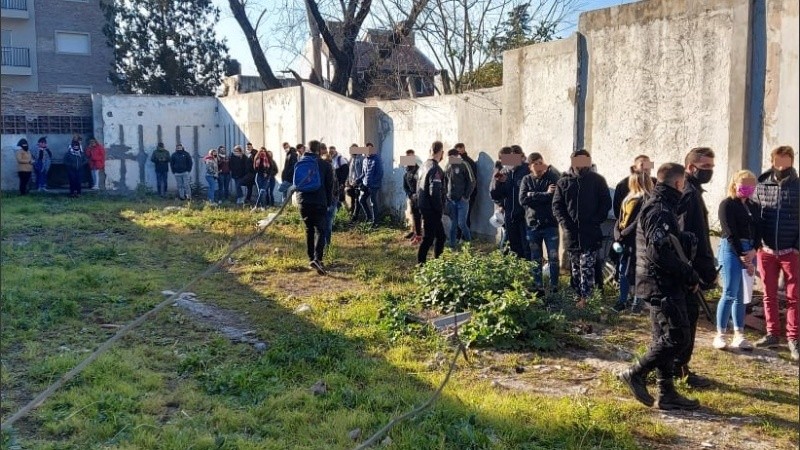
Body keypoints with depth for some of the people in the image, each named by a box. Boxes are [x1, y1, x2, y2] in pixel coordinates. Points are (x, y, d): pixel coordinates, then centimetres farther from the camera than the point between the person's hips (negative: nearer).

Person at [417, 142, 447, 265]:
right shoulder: (435, 169, -18)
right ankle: (421, 263, 3)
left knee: (440, 236, 17)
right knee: (428, 238, -2)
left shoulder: (423, 166, 11)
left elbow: (419, 188, 17)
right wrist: (440, 209, -14)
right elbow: (435, 192, -25)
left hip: (424, 207, 9)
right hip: (432, 210, -9)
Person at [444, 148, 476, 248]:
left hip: (462, 200, -5)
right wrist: (445, 194, 9)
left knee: (461, 223, -7)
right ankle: (452, 245, 15)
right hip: (451, 200, 5)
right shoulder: (448, 167, 9)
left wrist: (466, 196, -10)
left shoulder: (464, 165, -9)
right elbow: (445, 182, 20)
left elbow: (472, 182, -9)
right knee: (453, 224, 9)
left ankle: (469, 242, 14)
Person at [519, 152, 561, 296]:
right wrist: (545, 194, -13)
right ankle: (538, 288, 19)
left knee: (553, 258, -1)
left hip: (550, 225, -3)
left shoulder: (552, 178, -2)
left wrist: (533, 196, -16)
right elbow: (522, 200, -10)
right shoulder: (527, 180, 5)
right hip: (532, 225, 3)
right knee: (536, 260, 10)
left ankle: (554, 288, 8)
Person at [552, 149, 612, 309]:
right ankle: (578, 295, 19)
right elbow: (557, 205, 4)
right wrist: (565, 223, -8)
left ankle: (584, 297, -6)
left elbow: (606, 203, 1)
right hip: (571, 232, 3)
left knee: (587, 266, -8)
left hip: (591, 233, -3)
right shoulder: (563, 182, 4)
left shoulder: (598, 180, 0)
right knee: (575, 267, 11)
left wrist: (596, 221, -10)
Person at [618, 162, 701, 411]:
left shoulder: (657, 206, 16)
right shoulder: (660, 211, -17)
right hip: (663, 285, -11)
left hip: (660, 285, 11)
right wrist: (690, 276, -16)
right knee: (677, 337, -7)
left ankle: (666, 393, 18)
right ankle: (636, 373, 1)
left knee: (665, 338, 12)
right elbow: (660, 252, -25)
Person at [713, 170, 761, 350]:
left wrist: (753, 251, -10)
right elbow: (731, 234, -10)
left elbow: (758, 231, 8)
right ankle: (720, 335, -2)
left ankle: (739, 336, 11)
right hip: (731, 250, -6)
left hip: (749, 251, 6)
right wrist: (743, 258, -13)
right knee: (730, 294, -9)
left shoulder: (754, 207, 15)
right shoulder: (727, 205, -4)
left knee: (741, 296, 7)